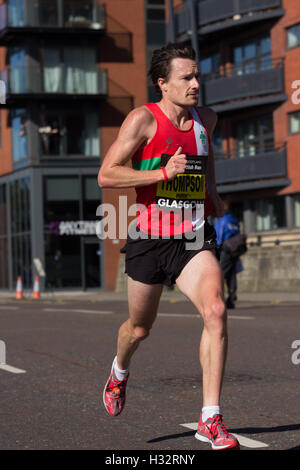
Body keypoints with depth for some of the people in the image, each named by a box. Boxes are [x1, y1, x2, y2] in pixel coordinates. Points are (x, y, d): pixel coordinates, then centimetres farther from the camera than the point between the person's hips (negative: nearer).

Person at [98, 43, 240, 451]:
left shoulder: (205, 119, 6)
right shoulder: (143, 119, -10)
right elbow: (106, 175, -14)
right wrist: (164, 173, -21)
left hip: (193, 238, 3)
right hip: (150, 238, -3)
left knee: (216, 311, -21)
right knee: (139, 328, 14)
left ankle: (211, 420, -17)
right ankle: (120, 372, 52)